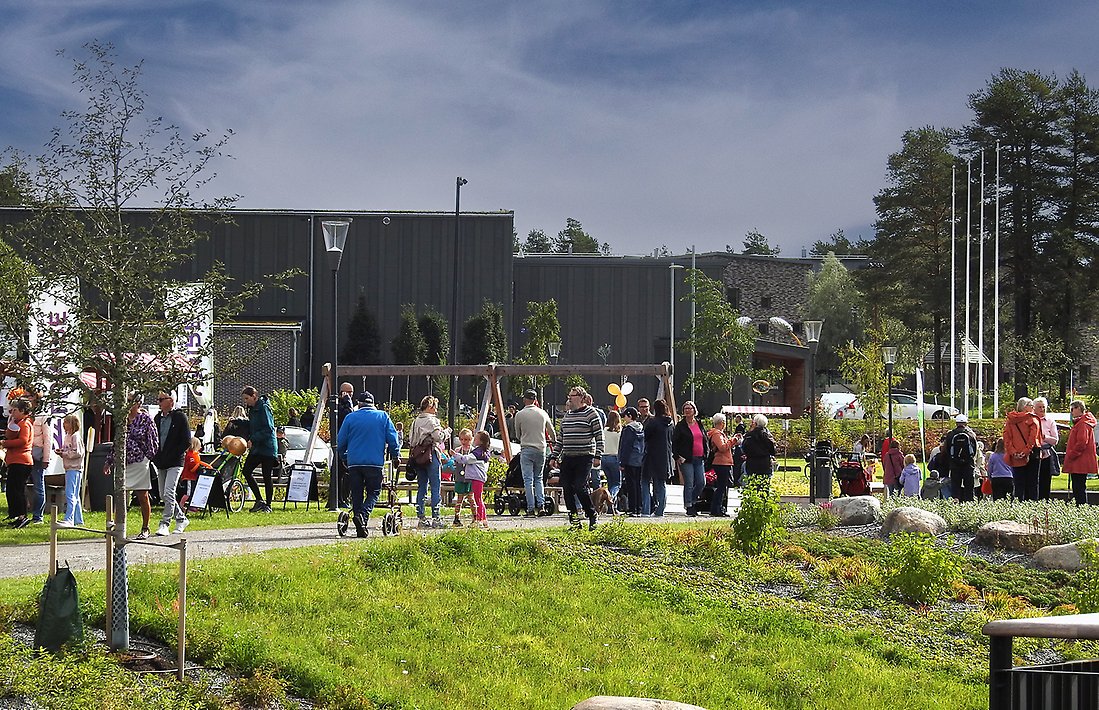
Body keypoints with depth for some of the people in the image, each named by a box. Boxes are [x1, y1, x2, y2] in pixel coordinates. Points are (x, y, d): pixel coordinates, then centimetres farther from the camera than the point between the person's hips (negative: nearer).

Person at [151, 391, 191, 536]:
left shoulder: (180, 417, -6)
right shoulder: (157, 418, 12)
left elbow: (187, 442, -8)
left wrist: (172, 455, -13)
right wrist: (155, 457, 6)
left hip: (175, 462, -7)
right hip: (161, 463, 7)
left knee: (168, 493, -14)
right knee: (164, 495, 10)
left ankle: (164, 524, -10)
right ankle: (181, 519, 24)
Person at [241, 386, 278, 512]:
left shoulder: (264, 408, -13)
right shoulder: (252, 409, 15)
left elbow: (268, 429, -19)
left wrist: (253, 440, -21)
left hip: (267, 447, -9)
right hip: (256, 448, 9)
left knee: (266, 476, -3)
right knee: (247, 471, 1)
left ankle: (268, 505, 6)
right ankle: (259, 500, 9)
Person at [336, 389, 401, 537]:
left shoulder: (350, 417, 7)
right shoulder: (383, 416, 6)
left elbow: (340, 441, 8)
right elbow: (393, 439, 6)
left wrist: (343, 457, 24)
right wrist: (396, 457, 18)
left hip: (353, 463, 1)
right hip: (375, 463, -1)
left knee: (356, 494, 8)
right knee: (373, 492, 7)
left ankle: (360, 529, 5)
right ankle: (363, 515, -21)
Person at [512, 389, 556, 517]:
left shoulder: (519, 414, -5)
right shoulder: (542, 413, 4)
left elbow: (518, 435, 7)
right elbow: (551, 431, 17)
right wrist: (553, 440, 38)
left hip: (526, 449, -3)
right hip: (541, 449, 3)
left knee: (528, 480, 0)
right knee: (538, 479, 14)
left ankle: (531, 509, -4)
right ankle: (541, 505, 1)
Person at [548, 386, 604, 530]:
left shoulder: (591, 414, -3)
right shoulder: (566, 415, 17)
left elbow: (599, 437, -5)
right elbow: (561, 438, 22)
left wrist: (598, 456, -12)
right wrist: (554, 456, 17)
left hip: (584, 458, -7)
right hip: (567, 458, 7)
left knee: (580, 488, -14)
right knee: (567, 489, 1)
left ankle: (592, 517, 2)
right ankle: (574, 520, 9)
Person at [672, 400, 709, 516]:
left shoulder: (699, 424, 14)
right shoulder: (680, 426, -1)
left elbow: (705, 440, 22)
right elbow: (674, 442, -3)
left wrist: (706, 453, 10)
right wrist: (677, 457, -11)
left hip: (699, 459, 5)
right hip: (686, 459, -5)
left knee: (701, 483, 1)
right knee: (689, 484, -5)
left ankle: (692, 501, 20)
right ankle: (689, 507, 2)